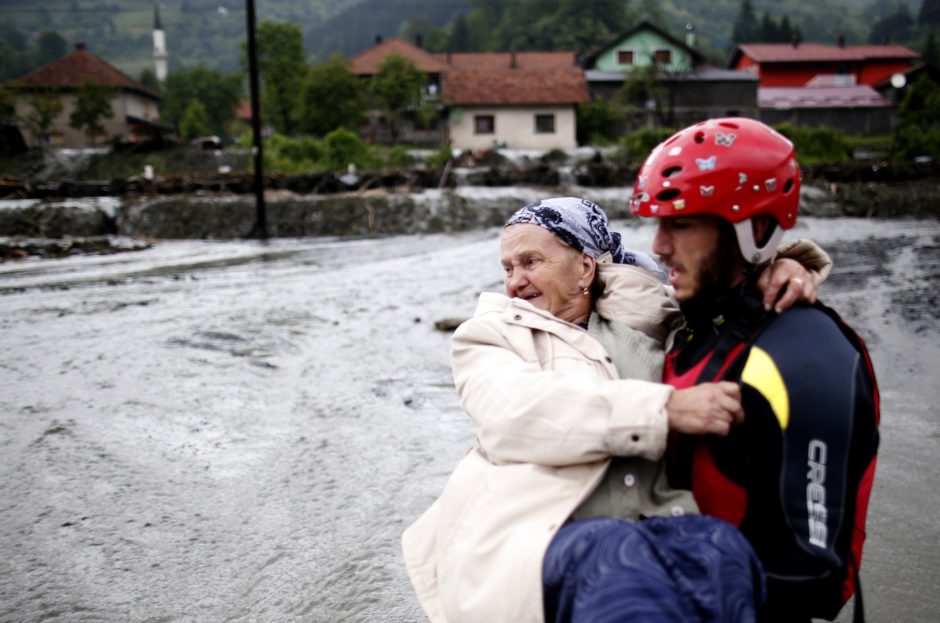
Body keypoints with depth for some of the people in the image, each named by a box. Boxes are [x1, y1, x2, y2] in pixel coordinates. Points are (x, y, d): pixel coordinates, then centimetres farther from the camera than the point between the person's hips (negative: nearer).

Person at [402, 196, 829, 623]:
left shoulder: (643, 322, 22)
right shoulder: (489, 334, 14)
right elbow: (515, 413, -8)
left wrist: (779, 266, 8)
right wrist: (665, 409, -17)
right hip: (529, 542, -3)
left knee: (719, 545, -29)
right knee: (617, 558, -35)